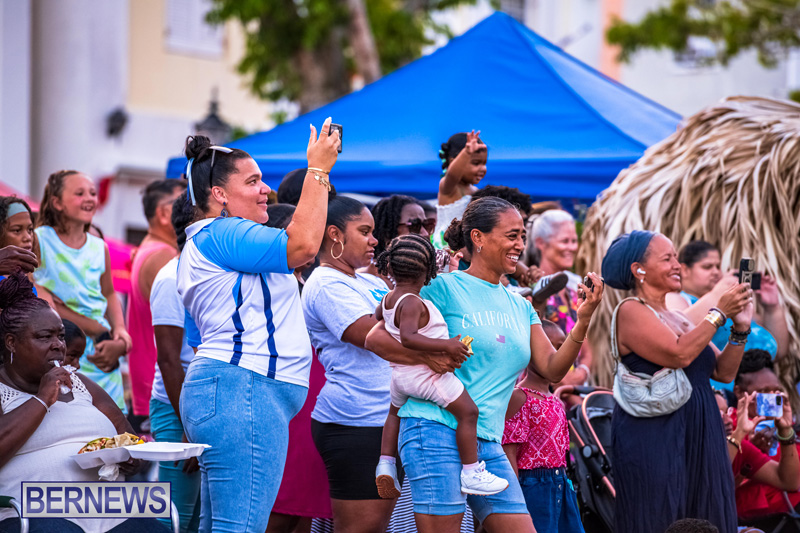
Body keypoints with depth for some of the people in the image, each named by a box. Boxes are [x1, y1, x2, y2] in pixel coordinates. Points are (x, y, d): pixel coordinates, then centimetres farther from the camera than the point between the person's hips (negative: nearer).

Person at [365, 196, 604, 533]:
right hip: (436, 432, -7)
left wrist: (583, 320, -2)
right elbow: (376, 338, -4)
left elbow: (552, 369, 11)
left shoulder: (519, 307, 18)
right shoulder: (445, 288, -2)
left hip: (488, 444, 7)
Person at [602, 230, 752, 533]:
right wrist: (719, 313, -11)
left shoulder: (678, 319, 18)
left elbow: (724, 371, 15)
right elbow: (679, 354, -18)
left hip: (699, 441, 8)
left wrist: (740, 329, 1)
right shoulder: (631, 312, -6)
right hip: (654, 439, -8)